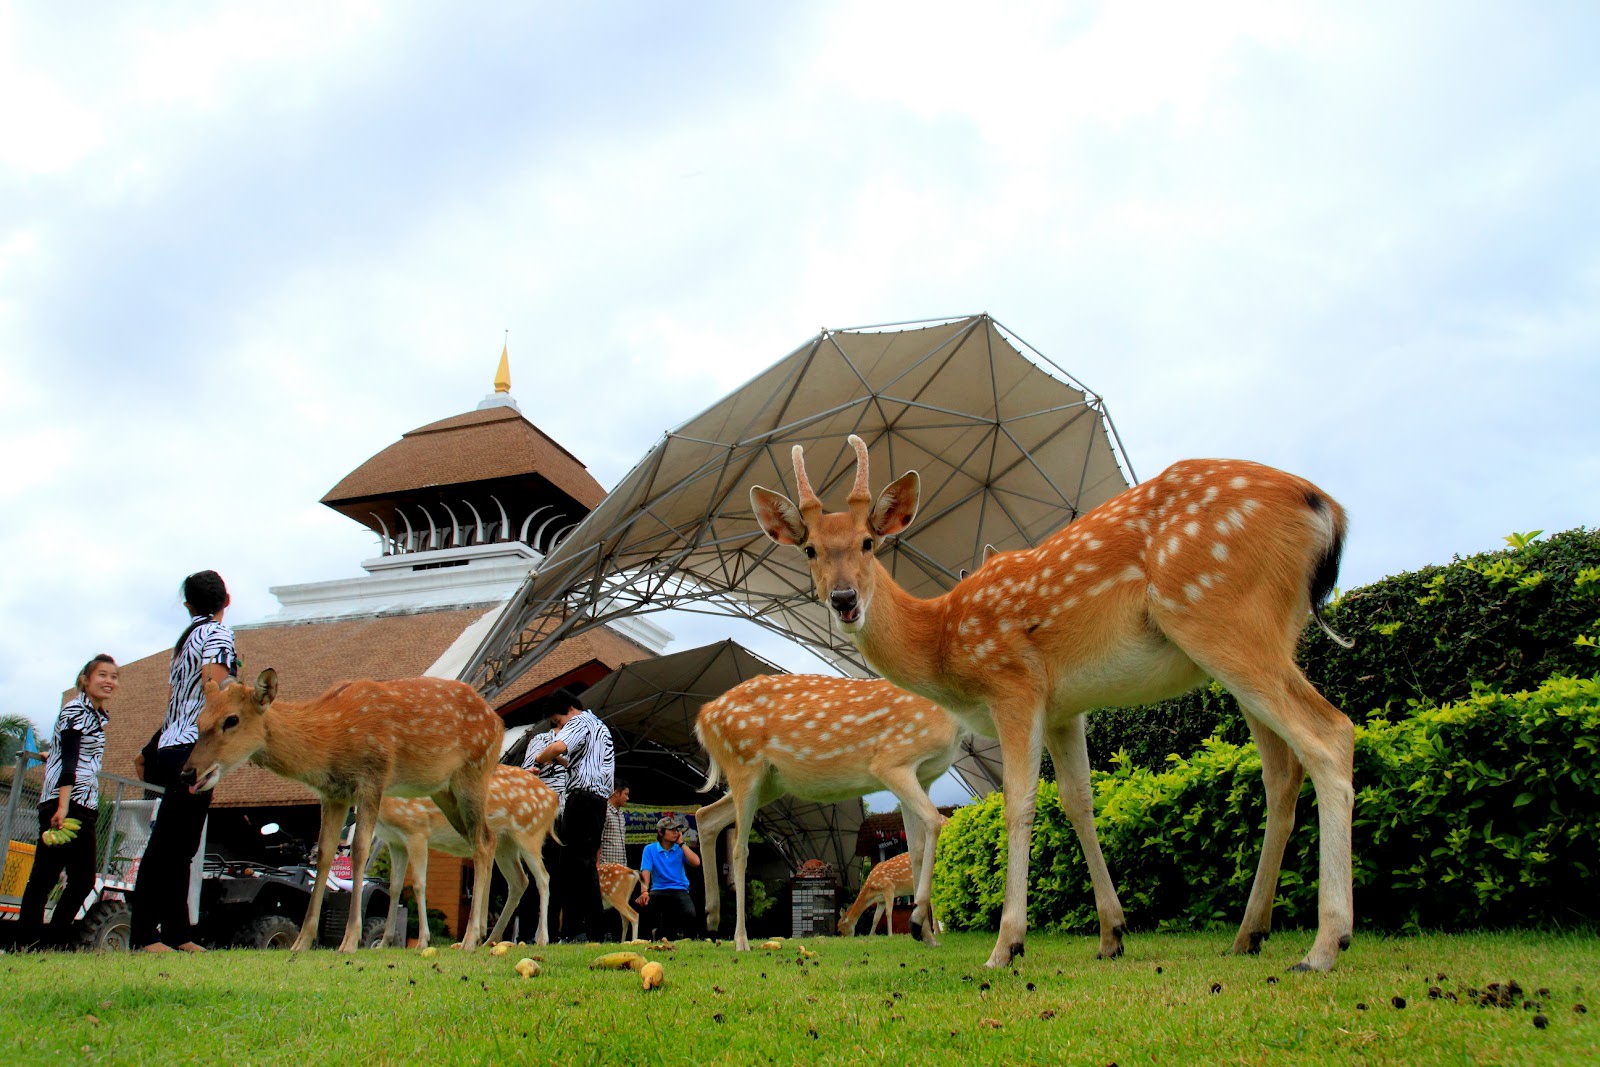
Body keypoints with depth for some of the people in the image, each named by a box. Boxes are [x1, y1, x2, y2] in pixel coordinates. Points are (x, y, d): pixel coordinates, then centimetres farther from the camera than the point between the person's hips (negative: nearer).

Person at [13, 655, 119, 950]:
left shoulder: (100, 716, 20)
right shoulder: (74, 710, -5)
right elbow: (69, 759, -17)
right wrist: (63, 805, -27)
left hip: (84, 808, 9)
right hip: (64, 803, -9)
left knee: (83, 880, 6)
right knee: (44, 876, -8)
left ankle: (52, 943, 11)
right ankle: (27, 944, -7)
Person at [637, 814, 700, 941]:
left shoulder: (680, 849, 10)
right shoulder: (650, 849, 6)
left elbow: (696, 862, -8)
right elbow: (645, 871, -7)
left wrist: (681, 843, -3)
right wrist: (644, 891, -26)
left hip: (680, 889, 0)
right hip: (658, 890, 0)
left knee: (690, 915, -30)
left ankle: (687, 940, 4)